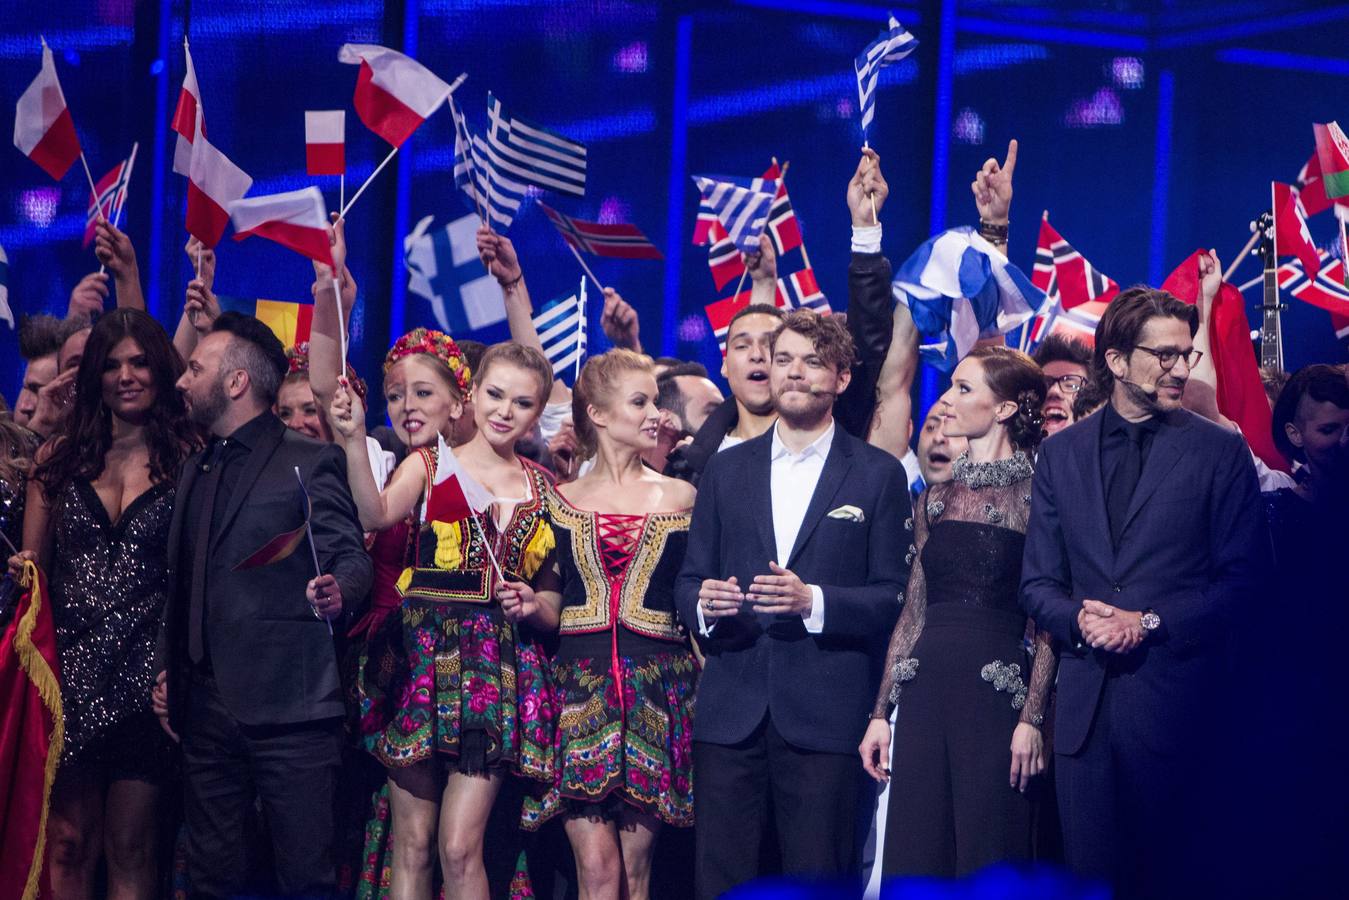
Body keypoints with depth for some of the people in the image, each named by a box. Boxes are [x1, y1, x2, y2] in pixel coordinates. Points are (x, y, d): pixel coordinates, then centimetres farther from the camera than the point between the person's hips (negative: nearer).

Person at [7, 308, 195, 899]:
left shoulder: (185, 462, 2)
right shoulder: (60, 457, 9)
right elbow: (33, 560, 14)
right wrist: (23, 569, -8)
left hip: (145, 670, -2)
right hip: (70, 666, 2)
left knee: (130, 848, 4)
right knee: (69, 842, 3)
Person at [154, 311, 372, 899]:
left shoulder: (311, 462, -1)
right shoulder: (195, 470, 20)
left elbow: (350, 557, -6)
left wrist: (339, 591, -28)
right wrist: (168, 670, 16)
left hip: (288, 710, -7)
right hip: (206, 710, 7)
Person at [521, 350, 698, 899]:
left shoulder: (680, 497, 10)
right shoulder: (561, 500, 11)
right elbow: (556, 609, 15)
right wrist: (531, 606, -4)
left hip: (657, 688, 0)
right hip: (580, 687, 0)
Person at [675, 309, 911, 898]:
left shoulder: (878, 475, 5)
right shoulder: (725, 470, 14)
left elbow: (893, 595, 0)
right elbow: (689, 580, 13)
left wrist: (814, 601, -16)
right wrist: (703, 604, -10)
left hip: (825, 713, -2)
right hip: (730, 710, 3)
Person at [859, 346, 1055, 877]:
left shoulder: (1035, 496, -3)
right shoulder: (936, 498, 14)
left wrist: (1031, 718, -13)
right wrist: (881, 712, 10)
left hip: (996, 693, -5)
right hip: (925, 692, 5)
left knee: (989, 863, -1)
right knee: (913, 858, 6)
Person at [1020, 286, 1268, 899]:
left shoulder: (1220, 451, 1)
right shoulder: (1061, 453, 11)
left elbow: (1245, 580, -3)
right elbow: (1038, 582, 12)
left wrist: (1150, 623, -12)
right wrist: (1078, 618, -9)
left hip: (1176, 703, -3)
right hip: (1084, 704, 3)